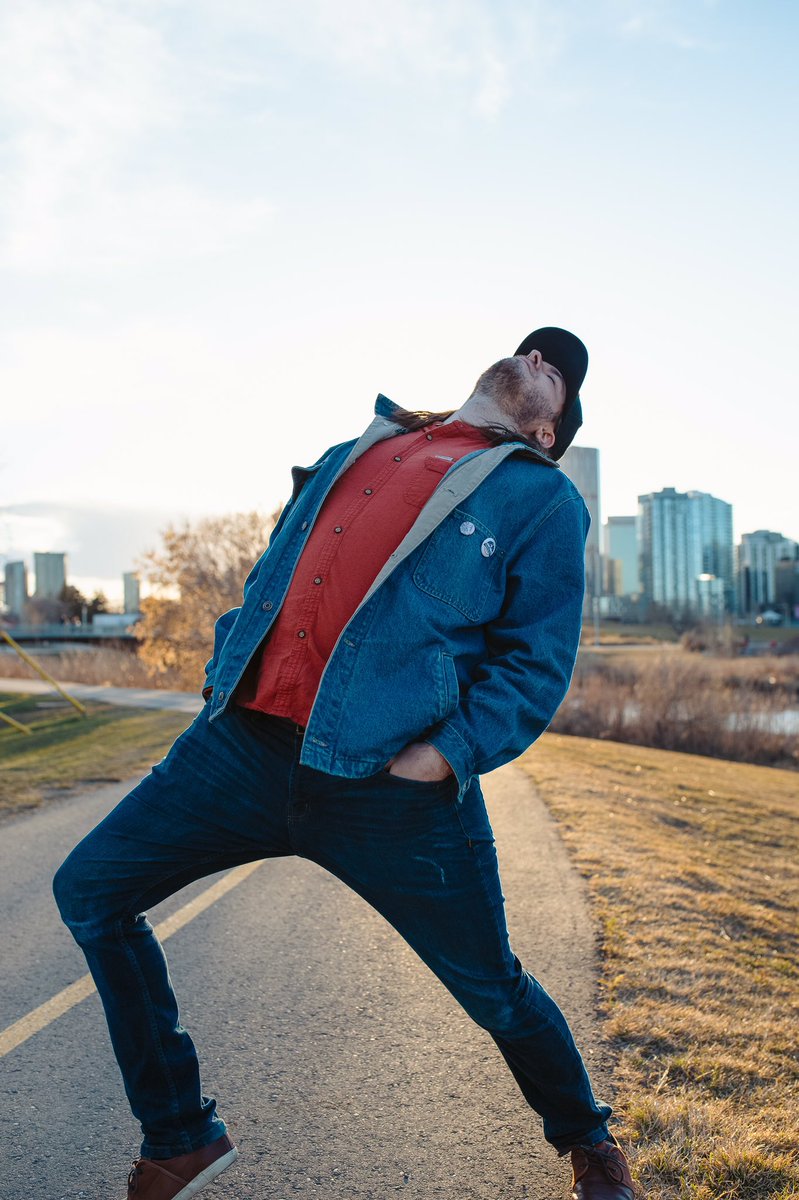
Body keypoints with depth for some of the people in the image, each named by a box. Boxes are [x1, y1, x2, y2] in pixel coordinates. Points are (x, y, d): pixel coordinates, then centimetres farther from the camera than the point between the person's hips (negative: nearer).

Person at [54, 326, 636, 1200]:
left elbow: (539, 660, -3)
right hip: (246, 742, 5)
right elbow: (272, 571, 25)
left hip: (392, 785, -5)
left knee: (494, 989, 6)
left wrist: (449, 753, -15)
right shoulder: (362, 448, 22)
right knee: (88, 890, 5)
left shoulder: (541, 496, 6)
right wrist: (224, 669, 13)